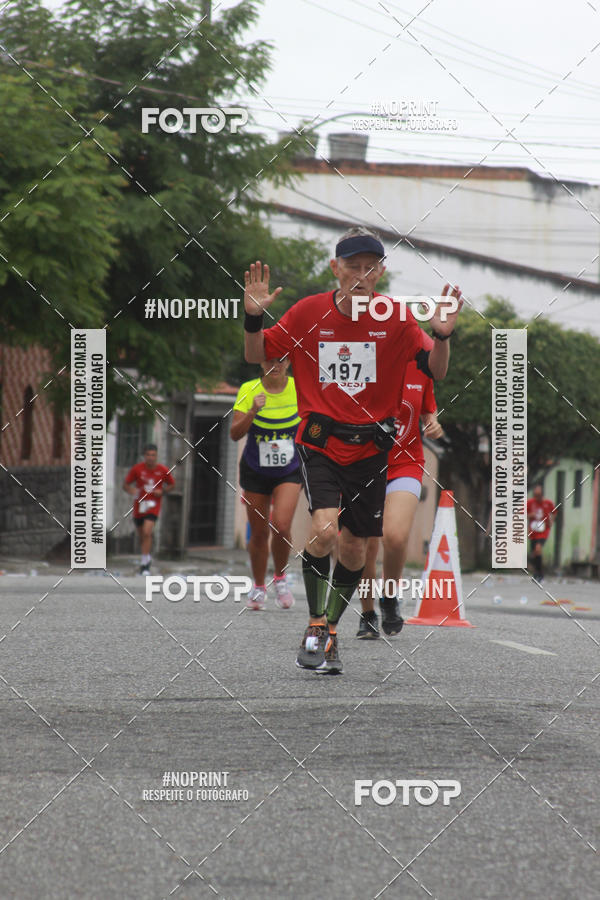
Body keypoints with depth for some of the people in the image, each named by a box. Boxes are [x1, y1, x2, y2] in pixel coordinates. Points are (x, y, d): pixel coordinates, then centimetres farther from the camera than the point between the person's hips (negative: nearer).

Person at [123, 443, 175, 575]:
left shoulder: (163, 470, -3)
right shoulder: (137, 469, -4)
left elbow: (171, 485, 13)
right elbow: (125, 485, 2)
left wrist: (162, 491, -8)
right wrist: (132, 491, -21)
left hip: (153, 506, -2)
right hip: (139, 505, 2)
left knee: (147, 532, -21)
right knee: (141, 536, 13)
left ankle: (145, 564, -19)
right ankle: (148, 555, 42)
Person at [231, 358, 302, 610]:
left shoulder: (299, 388, -7)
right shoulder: (249, 390, -11)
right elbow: (235, 433, -16)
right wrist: (253, 411, -32)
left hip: (289, 471, 0)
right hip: (255, 472, 0)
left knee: (281, 526, -19)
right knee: (259, 533, 4)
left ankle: (280, 578, 6)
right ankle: (258, 587, 25)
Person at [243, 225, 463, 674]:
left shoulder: (396, 318, -4)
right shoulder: (308, 312, -6)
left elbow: (435, 372, -2)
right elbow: (256, 356, 3)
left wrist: (442, 336, -21)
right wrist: (254, 317, -16)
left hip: (370, 447, 2)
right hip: (319, 440, -2)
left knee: (354, 549, 9)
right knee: (324, 530, -24)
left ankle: (329, 634, 30)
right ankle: (315, 628, -7)